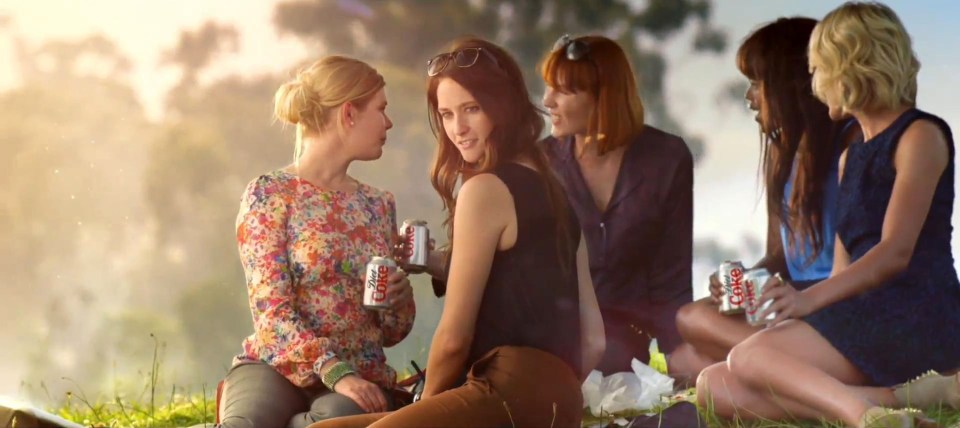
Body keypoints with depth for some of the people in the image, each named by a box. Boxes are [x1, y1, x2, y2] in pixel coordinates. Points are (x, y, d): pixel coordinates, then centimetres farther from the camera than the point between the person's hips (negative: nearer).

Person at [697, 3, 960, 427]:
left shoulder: (921, 136, -2)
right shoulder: (851, 155, 25)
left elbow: (896, 252, -14)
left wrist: (811, 298, -25)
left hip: (917, 320, -9)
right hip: (861, 320, 9)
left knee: (748, 358, -25)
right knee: (715, 386, -13)